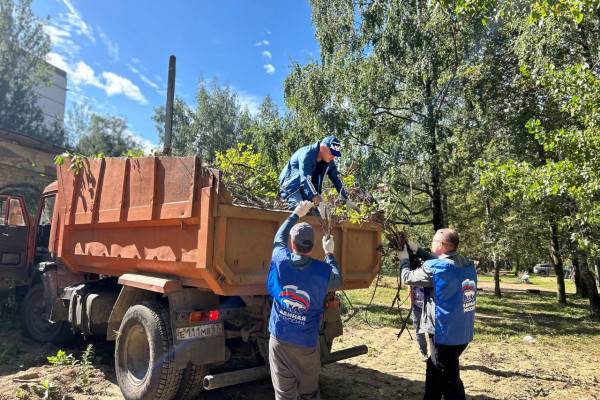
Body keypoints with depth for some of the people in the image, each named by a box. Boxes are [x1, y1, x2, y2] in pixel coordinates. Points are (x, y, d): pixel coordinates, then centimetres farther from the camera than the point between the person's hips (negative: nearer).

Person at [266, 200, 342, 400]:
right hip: (306, 342, -1)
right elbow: (337, 281, 9)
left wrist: (296, 214, 22)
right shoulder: (322, 270, -14)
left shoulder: (280, 260, -9)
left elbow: (279, 238, 12)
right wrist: (329, 254, 17)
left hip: (279, 337, 1)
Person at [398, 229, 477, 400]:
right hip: (463, 334, 8)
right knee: (434, 370, 24)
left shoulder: (435, 268, -19)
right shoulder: (468, 265, 2)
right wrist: (417, 250, 19)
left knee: (450, 381, 5)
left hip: (445, 335, -8)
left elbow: (408, 278, -4)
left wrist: (404, 259, 14)